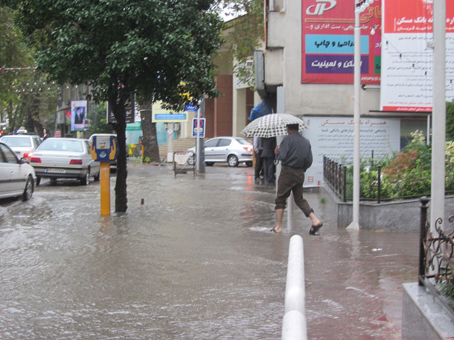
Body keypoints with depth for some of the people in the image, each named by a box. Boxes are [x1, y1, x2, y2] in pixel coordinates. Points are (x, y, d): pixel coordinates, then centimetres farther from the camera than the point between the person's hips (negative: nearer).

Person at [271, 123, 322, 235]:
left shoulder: (287, 139, -10)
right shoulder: (306, 141, 9)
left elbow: (282, 156, -17)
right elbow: (309, 161, 9)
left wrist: (277, 152, 4)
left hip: (287, 172, -6)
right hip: (300, 174, 6)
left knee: (280, 199, 4)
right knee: (299, 199, 15)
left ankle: (278, 227, 4)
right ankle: (315, 220, 0)